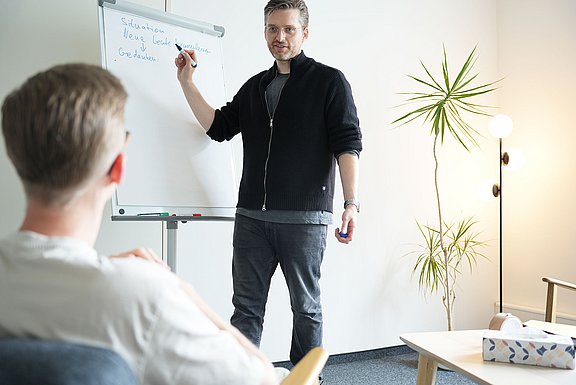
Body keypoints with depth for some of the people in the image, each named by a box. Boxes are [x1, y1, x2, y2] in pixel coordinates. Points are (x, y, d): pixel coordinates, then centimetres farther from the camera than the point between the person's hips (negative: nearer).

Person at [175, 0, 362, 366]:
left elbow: (348, 144, -7)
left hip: (305, 219, -4)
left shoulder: (329, 81, 1)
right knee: (246, 308, 7)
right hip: (251, 217, 5)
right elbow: (218, 126, 15)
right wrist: (187, 83, 7)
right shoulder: (254, 87, 17)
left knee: (306, 308, 7)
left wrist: (352, 204, -17)